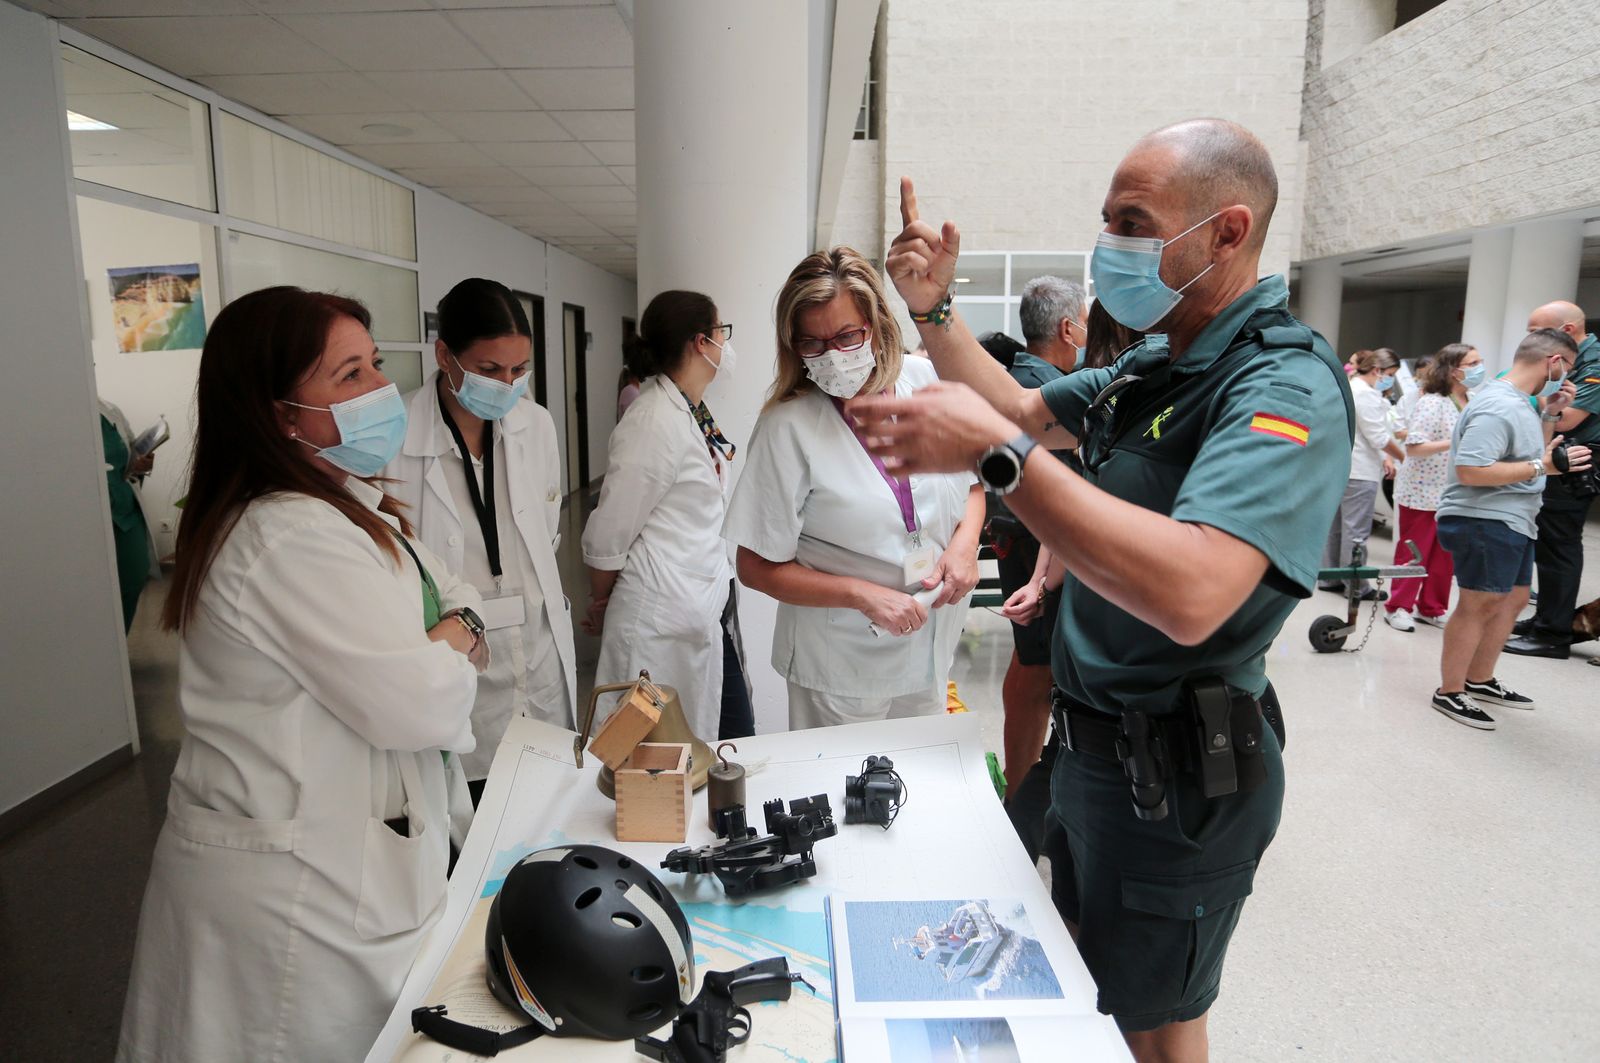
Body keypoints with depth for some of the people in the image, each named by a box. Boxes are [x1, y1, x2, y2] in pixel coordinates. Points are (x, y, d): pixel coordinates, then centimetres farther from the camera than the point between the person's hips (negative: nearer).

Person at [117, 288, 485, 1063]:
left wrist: (448, 640, -11)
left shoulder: (349, 505, 8)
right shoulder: (291, 538, -26)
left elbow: (459, 602, 11)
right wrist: (453, 648, -7)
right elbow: (421, 703, -28)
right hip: (302, 891, -9)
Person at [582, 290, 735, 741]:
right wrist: (601, 608, 1)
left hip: (703, 618, 8)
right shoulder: (655, 422, -20)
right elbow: (608, 536, -14)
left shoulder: (695, 412, 7)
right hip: (660, 626, -8)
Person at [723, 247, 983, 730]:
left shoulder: (925, 379, -6)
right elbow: (758, 568, -13)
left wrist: (966, 541, -10)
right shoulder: (788, 425, -17)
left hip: (932, 651, 4)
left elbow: (972, 484, 10)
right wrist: (863, 595, -21)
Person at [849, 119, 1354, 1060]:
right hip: (1097, 742, 9)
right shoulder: (1154, 366, 4)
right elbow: (1026, 412, 17)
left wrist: (995, 450, -42)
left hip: (1178, 778, -9)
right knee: (1083, 983, 28)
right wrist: (934, 309, 4)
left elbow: (1188, 594, -41)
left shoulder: (1287, 388, -25)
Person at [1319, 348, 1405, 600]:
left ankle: (1330, 577, 19)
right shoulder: (1366, 393, -14)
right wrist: (1404, 458, -3)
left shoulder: (1349, 388, 17)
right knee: (1356, 531, -4)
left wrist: (1385, 457, 7)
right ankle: (1356, 586, 2)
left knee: (1335, 525, 12)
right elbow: (1379, 437, -15)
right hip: (1359, 472, -10)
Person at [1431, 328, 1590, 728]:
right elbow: (1470, 470, -29)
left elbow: (1527, 454, 24)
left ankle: (1479, 680, 32)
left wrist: (1550, 414, 13)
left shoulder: (1519, 402, 13)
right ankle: (1449, 692, 7)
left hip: (1512, 523, 11)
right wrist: (1542, 466, -23)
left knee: (1513, 599, 19)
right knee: (1480, 605, -4)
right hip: (1484, 522, -11)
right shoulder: (1497, 407, -21)